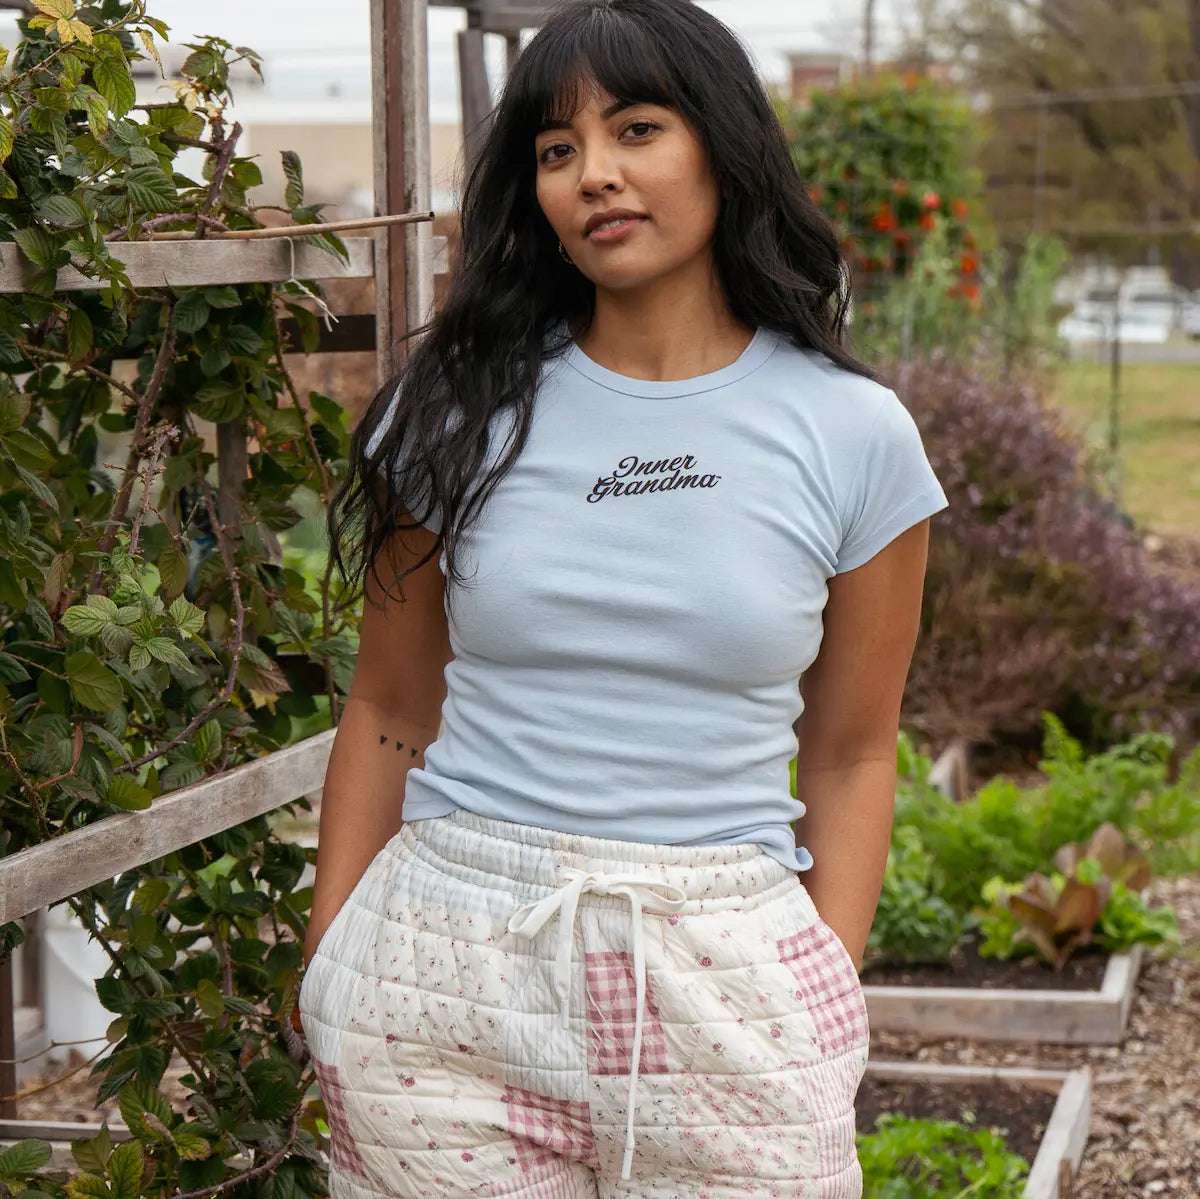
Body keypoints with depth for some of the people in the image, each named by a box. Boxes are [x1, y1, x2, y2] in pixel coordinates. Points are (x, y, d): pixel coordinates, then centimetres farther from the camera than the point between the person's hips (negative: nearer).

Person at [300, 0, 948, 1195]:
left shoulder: (853, 434, 1)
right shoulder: (457, 410, 3)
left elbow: (848, 756, 7)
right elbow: (389, 711, 8)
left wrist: (831, 996, 0)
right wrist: (327, 966, 4)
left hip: (726, 976, 0)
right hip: (450, 963, 1)